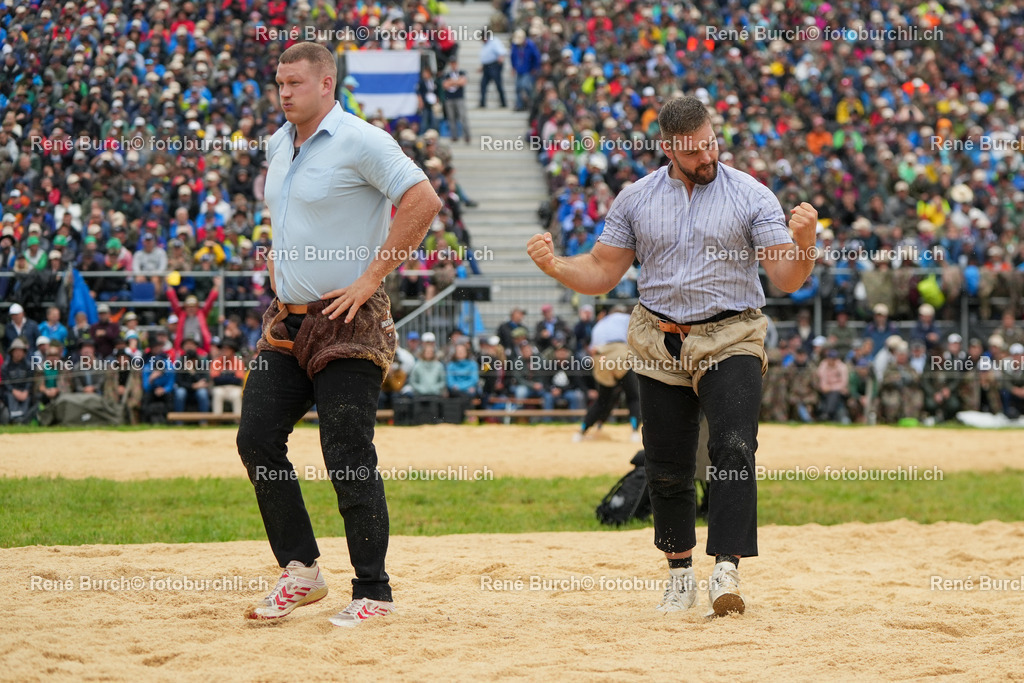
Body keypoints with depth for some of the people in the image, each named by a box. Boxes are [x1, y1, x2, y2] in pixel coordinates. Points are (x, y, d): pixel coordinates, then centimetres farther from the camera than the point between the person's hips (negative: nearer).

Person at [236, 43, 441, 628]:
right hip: (287, 322, 8)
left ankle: (373, 593, 0)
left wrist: (372, 277, -19)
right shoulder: (279, 146, 13)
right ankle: (301, 572, 14)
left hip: (347, 324, -8)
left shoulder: (359, 141, -13)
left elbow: (424, 202, -21)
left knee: (350, 461, -8)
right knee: (258, 440, 3)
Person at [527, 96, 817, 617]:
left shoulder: (751, 197, -2)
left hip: (729, 342, -3)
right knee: (667, 469, 7)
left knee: (734, 451, -21)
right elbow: (601, 273, 9)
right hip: (659, 344, 3)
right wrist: (554, 265, -10)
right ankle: (680, 575, 22)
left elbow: (787, 279, -6)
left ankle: (727, 572, -26)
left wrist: (803, 241, -27)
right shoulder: (636, 200, 6)